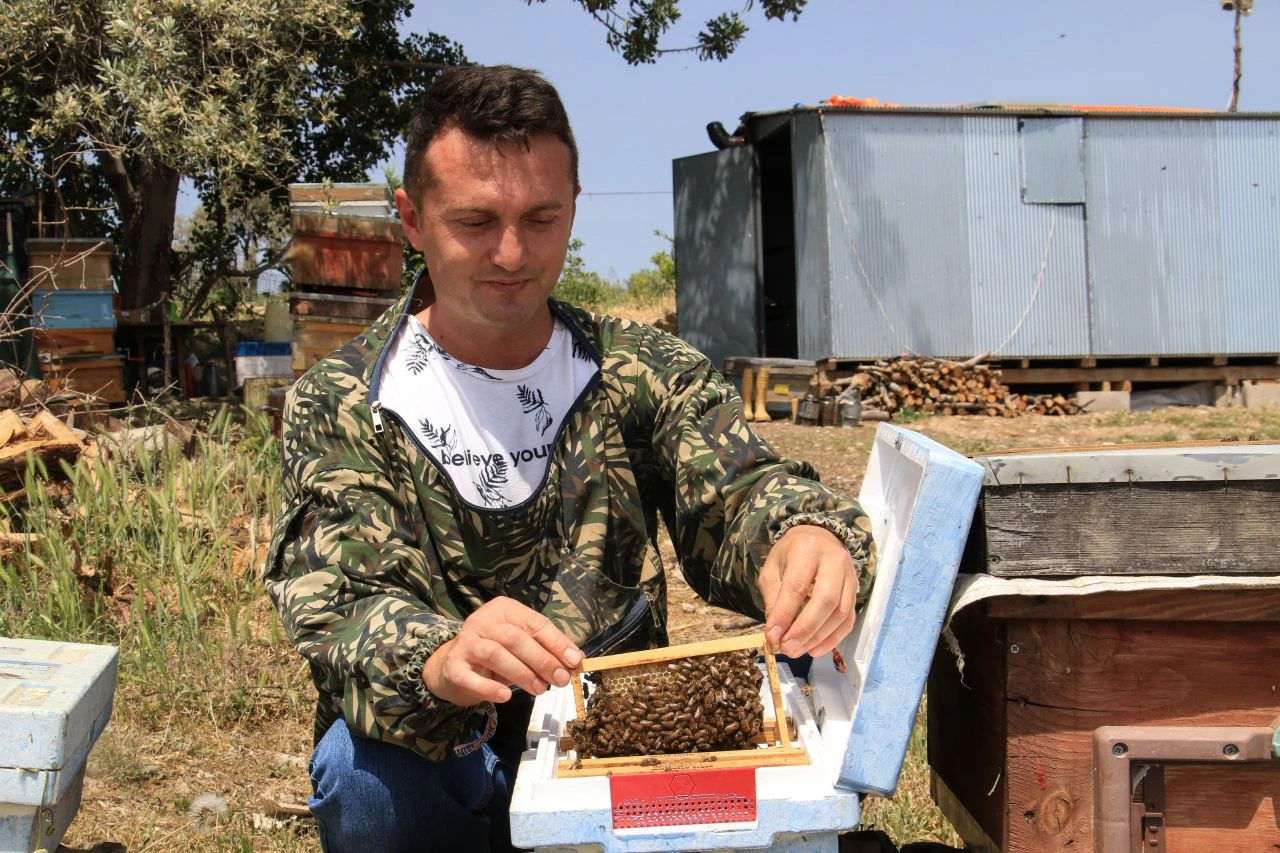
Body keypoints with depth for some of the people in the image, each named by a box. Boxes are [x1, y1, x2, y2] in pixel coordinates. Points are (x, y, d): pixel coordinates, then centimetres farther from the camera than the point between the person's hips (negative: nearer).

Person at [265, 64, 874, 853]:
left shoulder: (646, 373, 1)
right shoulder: (339, 406, -4)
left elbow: (734, 493, -14)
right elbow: (339, 606, -17)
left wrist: (805, 535, -40)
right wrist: (438, 660, -42)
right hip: (429, 764, -1)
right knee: (360, 766, -33)